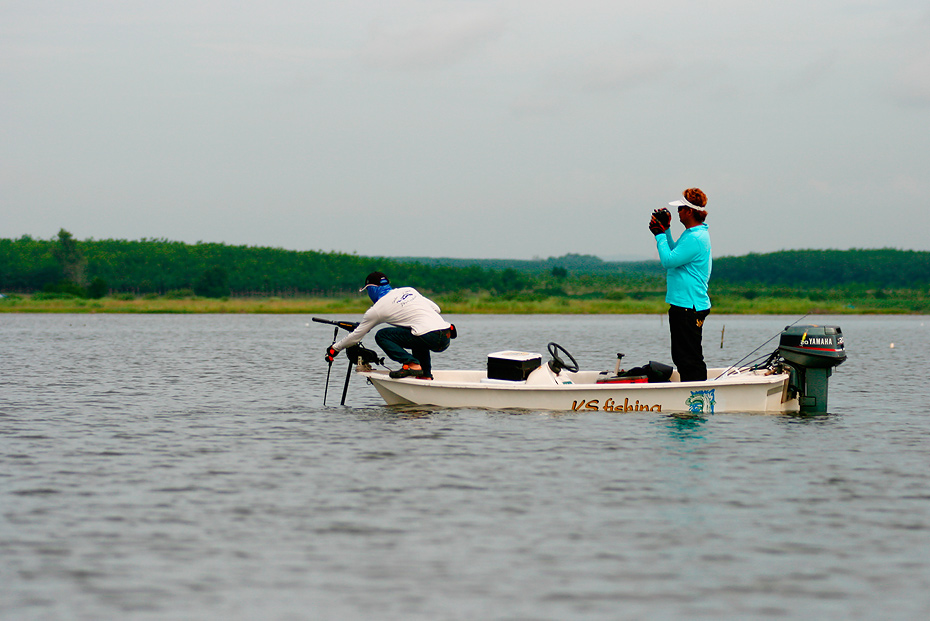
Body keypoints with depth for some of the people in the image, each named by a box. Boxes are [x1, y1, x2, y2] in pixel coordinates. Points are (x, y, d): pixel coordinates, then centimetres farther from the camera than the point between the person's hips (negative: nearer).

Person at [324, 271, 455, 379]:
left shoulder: (376, 310, 7)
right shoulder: (409, 290, 23)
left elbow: (356, 336, 15)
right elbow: (436, 308, 23)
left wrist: (335, 348, 29)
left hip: (430, 338, -7)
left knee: (382, 336, 4)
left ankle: (412, 365, -10)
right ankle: (426, 374, 22)